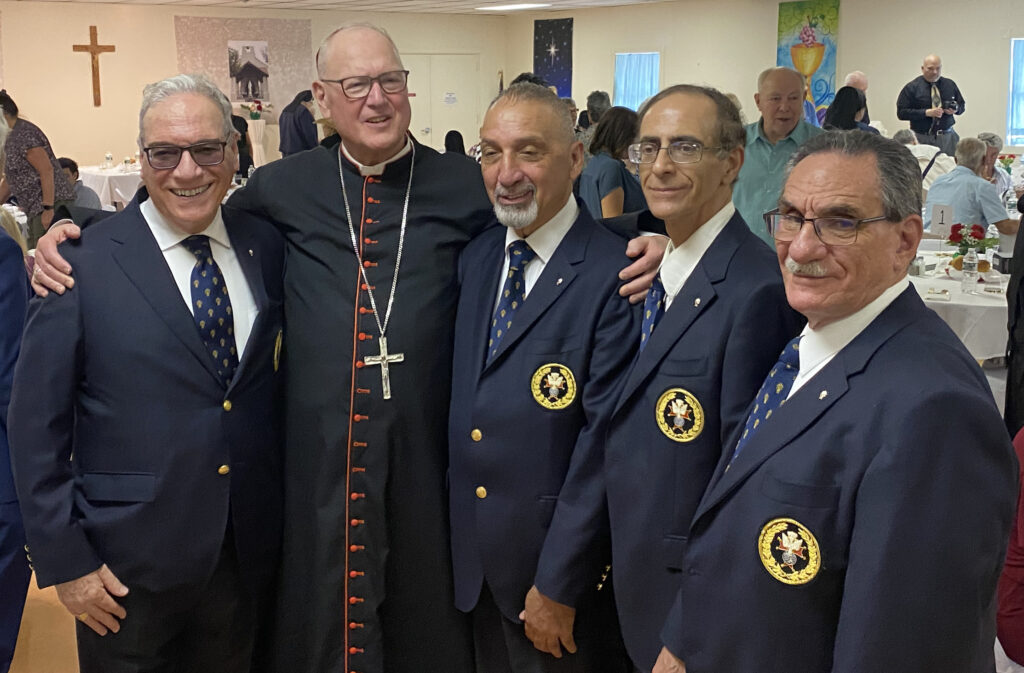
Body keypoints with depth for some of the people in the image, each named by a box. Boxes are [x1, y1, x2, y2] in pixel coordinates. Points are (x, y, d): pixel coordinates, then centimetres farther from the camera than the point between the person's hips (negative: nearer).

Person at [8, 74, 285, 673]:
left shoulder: (269, 248, 1)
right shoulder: (83, 263, -10)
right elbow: (36, 425, -7)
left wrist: (287, 515, 5)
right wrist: (64, 560, -8)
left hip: (248, 557, 4)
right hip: (128, 569, -3)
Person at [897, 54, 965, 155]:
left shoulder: (950, 84, 11)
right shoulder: (912, 87, -2)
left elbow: (962, 105, 21)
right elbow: (901, 113, -8)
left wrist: (955, 110, -4)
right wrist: (926, 113, -17)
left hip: (947, 138, 4)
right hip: (922, 139, -3)